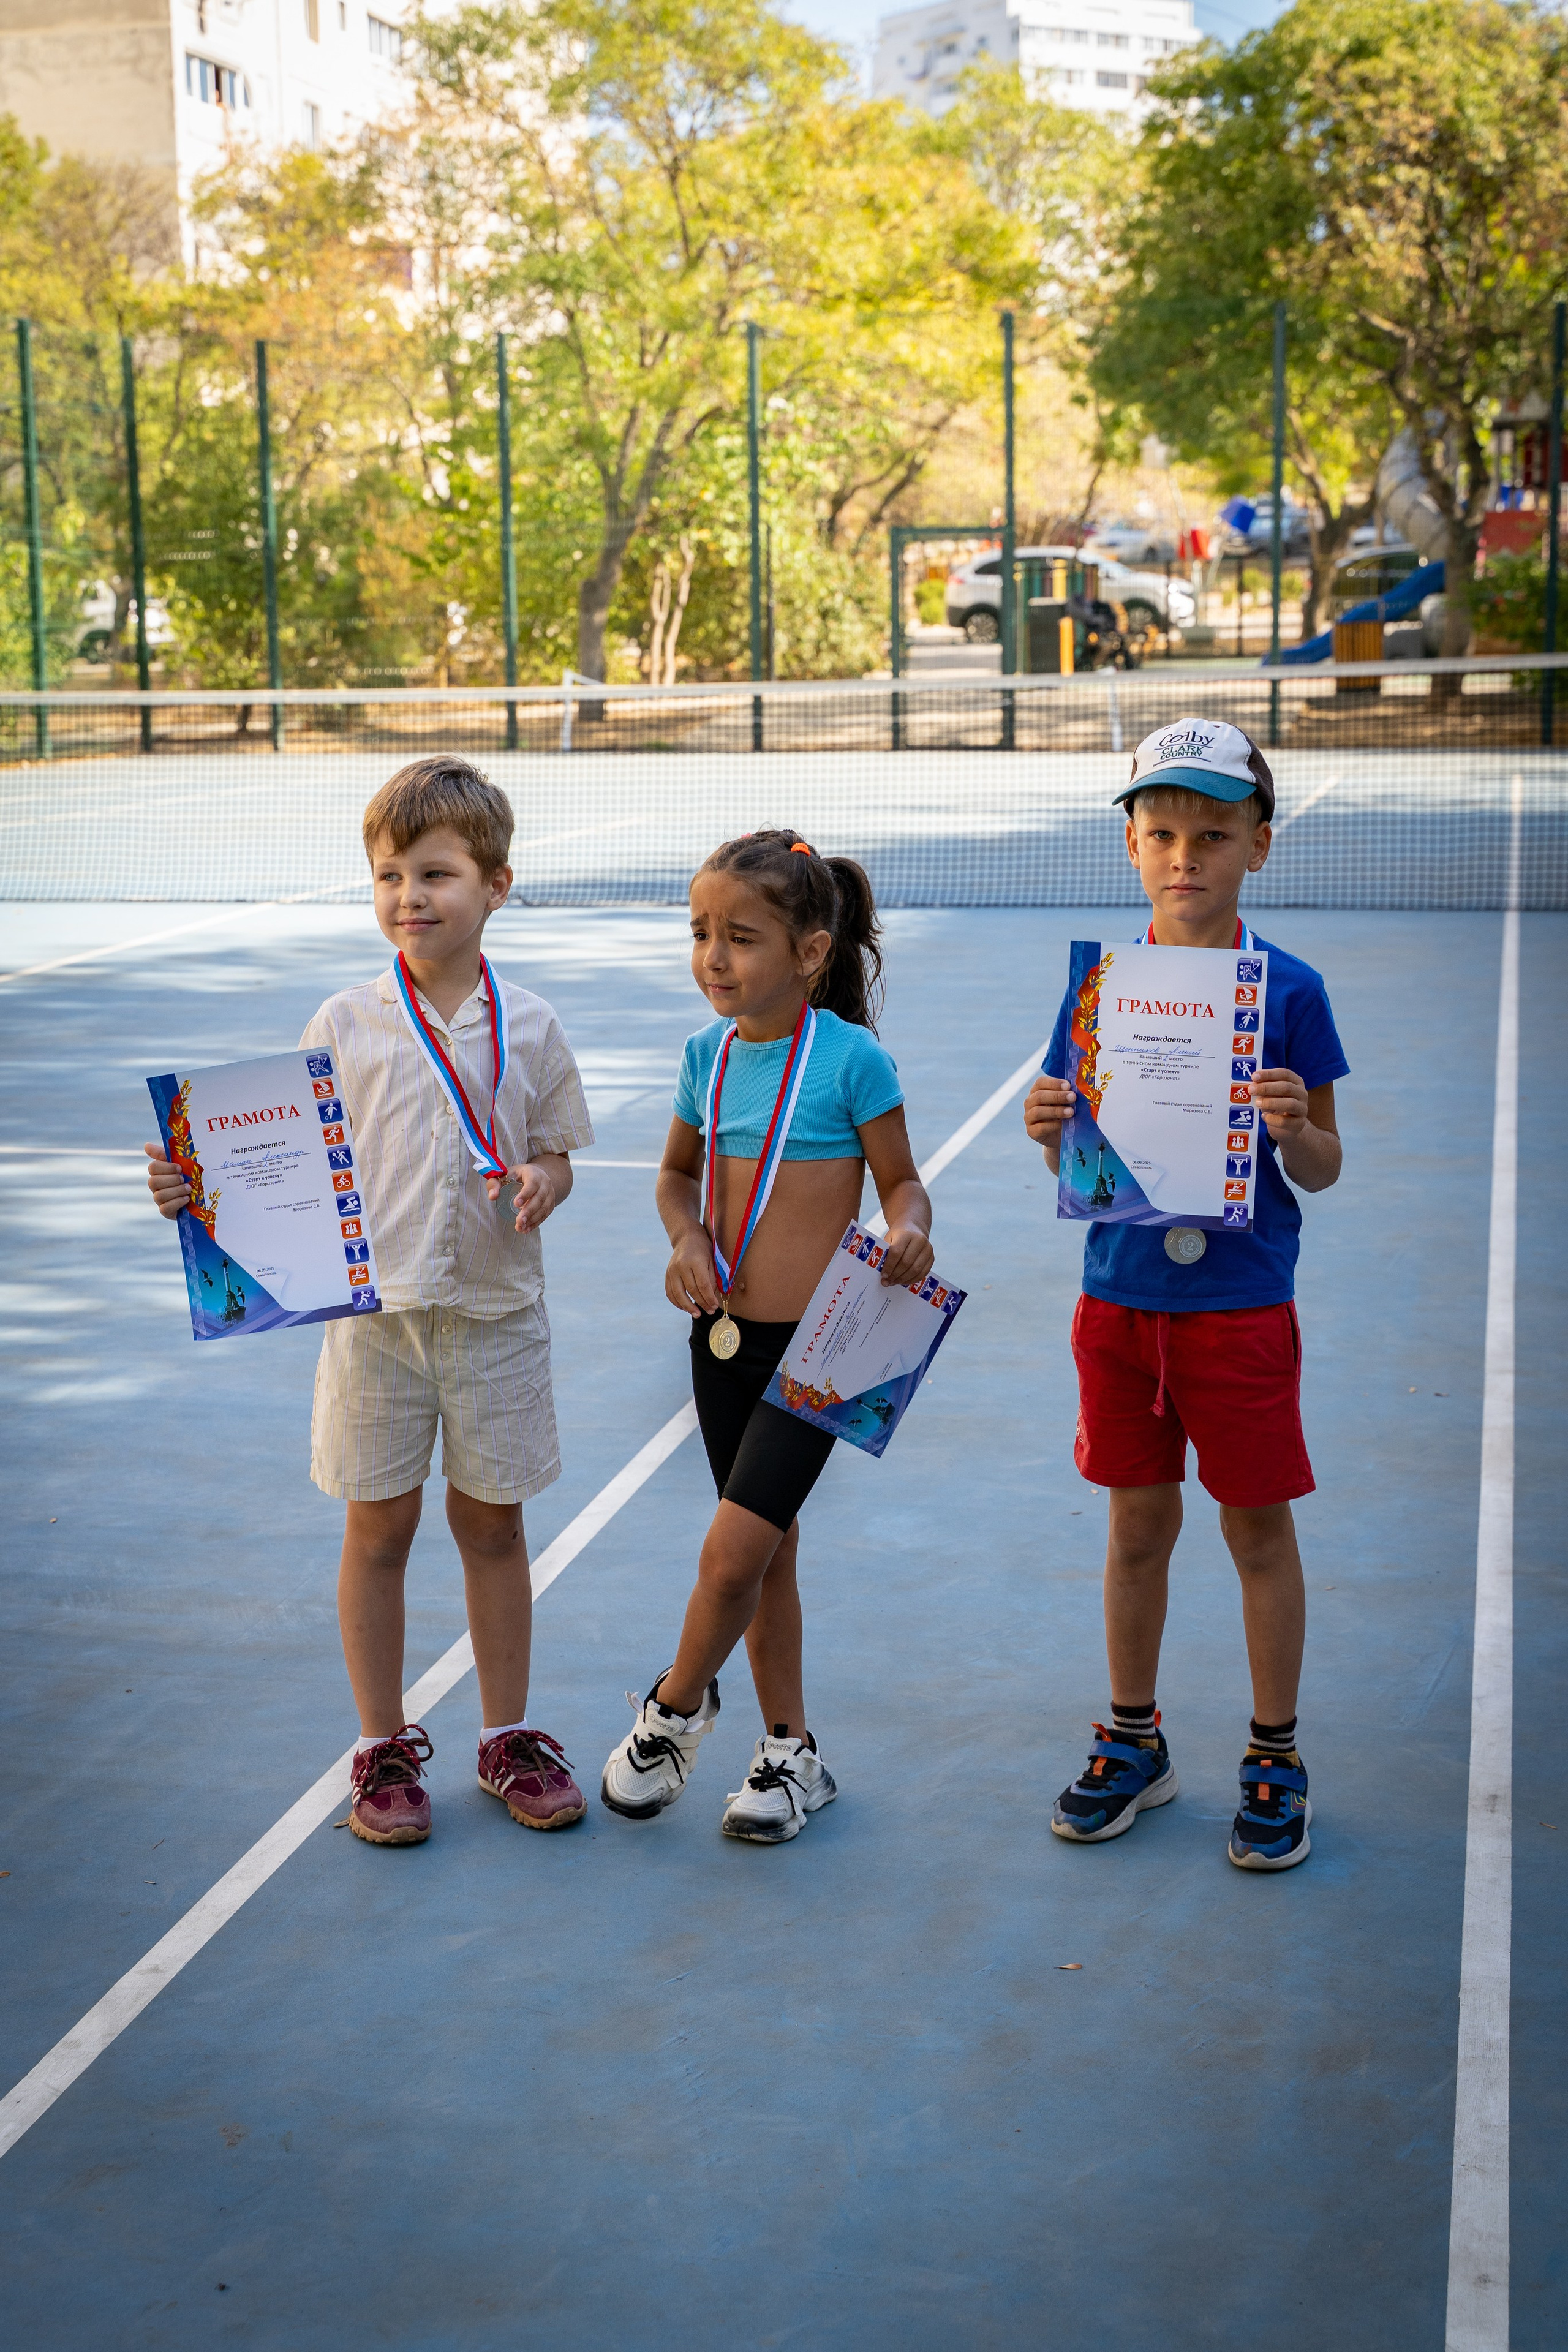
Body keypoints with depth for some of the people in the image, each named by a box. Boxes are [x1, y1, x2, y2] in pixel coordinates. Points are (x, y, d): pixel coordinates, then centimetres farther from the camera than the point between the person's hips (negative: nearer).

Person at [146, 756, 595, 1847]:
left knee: (493, 1523, 12)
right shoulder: (346, 1024, -3)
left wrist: (542, 1183, -14)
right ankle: (385, 1748, 23)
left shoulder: (528, 1025, 0)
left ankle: (509, 1737, 27)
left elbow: (555, 1150, 8)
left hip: (497, 1312, 1)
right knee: (378, 1530, 8)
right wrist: (200, 1189, -15)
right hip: (376, 1309, -1)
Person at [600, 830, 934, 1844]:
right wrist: (689, 1238, -1)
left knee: (733, 1551, -10)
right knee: (766, 1551, 15)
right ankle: (791, 1751, 30)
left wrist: (909, 1235, -25)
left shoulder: (850, 1057, -12)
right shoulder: (709, 1053, 4)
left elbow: (901, 1179, -4)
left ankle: (678, 1705, 17)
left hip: (816, 1347, -6)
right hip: (725, 1337, 6)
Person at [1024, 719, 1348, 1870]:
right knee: (1138, 1521, 13)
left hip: (1243, 1303, -2)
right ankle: (1133, 1742, 29)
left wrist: (1293, 1130, -23)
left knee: (1259, 1526, 6)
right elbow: (1078, 1165, 6)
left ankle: (1276, 1761, 21)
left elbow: (1322, 1170, -3)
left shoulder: (1289, 990, -6)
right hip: (1122, 1297, 3)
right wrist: (1050, 1131, -15)